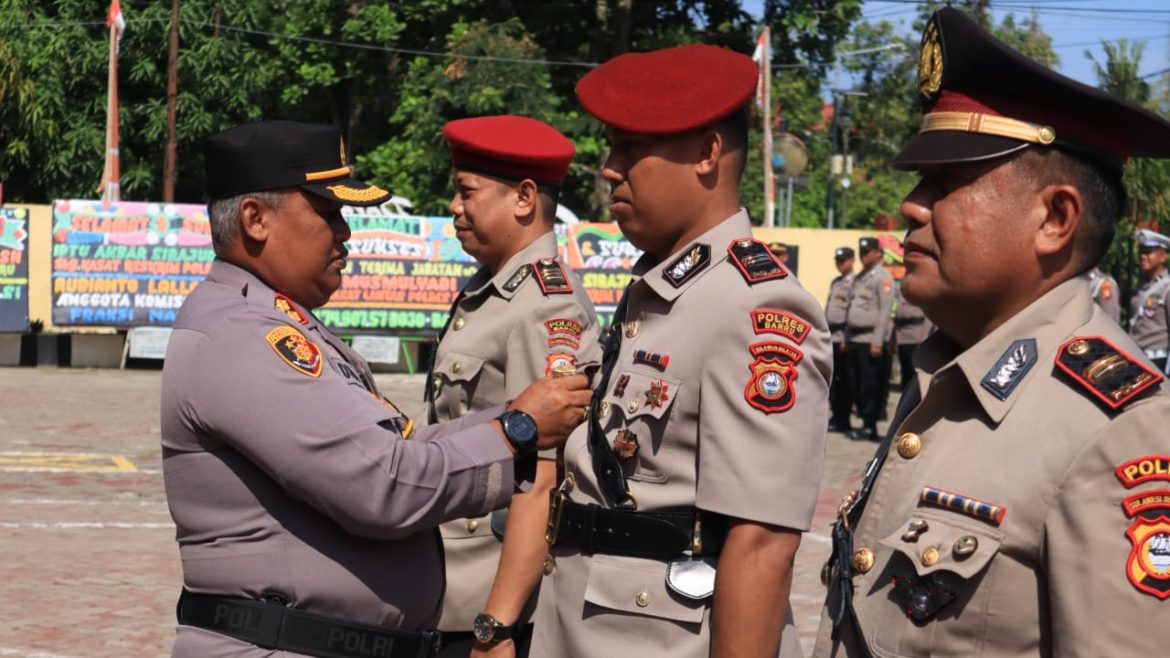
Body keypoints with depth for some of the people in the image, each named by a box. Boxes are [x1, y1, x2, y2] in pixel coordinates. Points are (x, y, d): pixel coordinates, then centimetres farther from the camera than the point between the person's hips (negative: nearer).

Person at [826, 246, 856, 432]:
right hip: (831, 337, 8)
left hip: (843, 338, -8)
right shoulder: (835, 282, 19)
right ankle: (836, 415, 18)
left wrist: (847, 338, -18)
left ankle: (843, 420, 2)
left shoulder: (854, 283, -7)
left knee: (844, 381, -3)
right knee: (833, 379, 10)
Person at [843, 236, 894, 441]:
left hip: (870, 340, -8)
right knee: (855, 384, 8)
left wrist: (877, 342, -18)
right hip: (854, 339, 8)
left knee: (870, 385, -5)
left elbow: (885, 311, -13)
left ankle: (869, 427, 0)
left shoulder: (883, 277, -7)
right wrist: (846, 337, 16)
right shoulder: (859, 278, 18)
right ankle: (865, 423, 15)